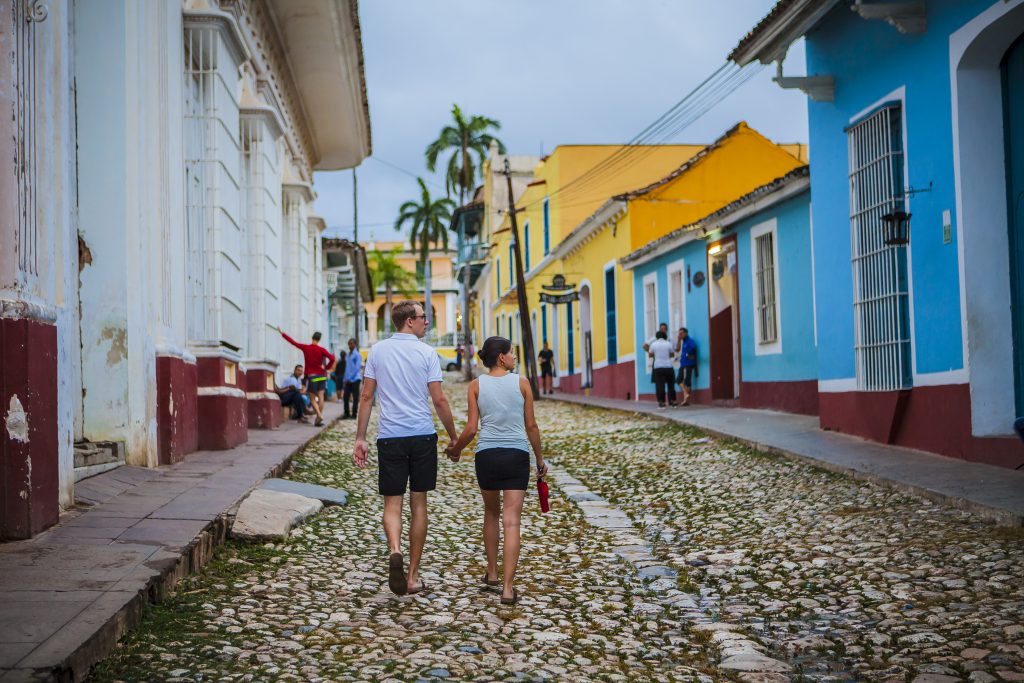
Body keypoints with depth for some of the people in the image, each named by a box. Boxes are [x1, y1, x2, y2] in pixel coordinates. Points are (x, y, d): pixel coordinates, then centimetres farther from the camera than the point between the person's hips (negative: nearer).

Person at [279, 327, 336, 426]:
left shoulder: (305, 348, -3)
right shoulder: (321, 349, -5)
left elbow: (292, 342, 4)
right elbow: (332, 358, -17)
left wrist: (281, 333, 14)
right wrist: (326, 368, 0)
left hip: (311, 376, -1)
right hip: (321, 376, 1)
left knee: (312, 399, 4)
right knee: (320, 397, 1)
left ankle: (319, 415, -17)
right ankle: (319, 419, -4)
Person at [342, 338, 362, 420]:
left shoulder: (357, 355, -8)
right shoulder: (349, 355, 15)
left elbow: (357, 368, -14)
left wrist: (349, 378, -15)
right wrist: (345, 379, 11)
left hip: (355, 379, -7)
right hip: (348, 380, 7)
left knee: (355, 398, 0)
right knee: (345, 397, 6)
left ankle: (354, 414, 5)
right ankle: (346, 414, 15)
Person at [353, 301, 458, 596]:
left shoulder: (377, 351, 5)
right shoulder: (426, 353, -2)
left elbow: (366, 397, 4)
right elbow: (439, 400, -4)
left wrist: (360, 439, 9)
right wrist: (453, 437, 7)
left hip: (390, 436, 1)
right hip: (423, 436, -1)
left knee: (392, 503, 5)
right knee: (418, 504, 9)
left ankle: (395, 551, -25)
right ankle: (413, 576, 13)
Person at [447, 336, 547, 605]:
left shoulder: (476, 385, 2)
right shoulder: (521, 382, 0)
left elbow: (471, 429, -1)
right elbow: (531, 426, 3)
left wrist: (455, 449, 17)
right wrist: (540, 458, 15)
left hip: (487, 454, 2)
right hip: (517, 455, -2)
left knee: (491, 513, 23)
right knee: (511, 522, -4)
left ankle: (492, 573, 34)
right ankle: (507, 588, -11)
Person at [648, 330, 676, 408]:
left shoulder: (653, 344, -1)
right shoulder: (668, 344, 0)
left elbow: (650, 354, 8)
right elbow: (672, 354, 8)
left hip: (658, 367, -1)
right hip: (668, 367, 1)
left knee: (660, 385, -1)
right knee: (671, 385, 10)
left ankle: (661, 402, -6)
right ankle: (672, 401, 9)